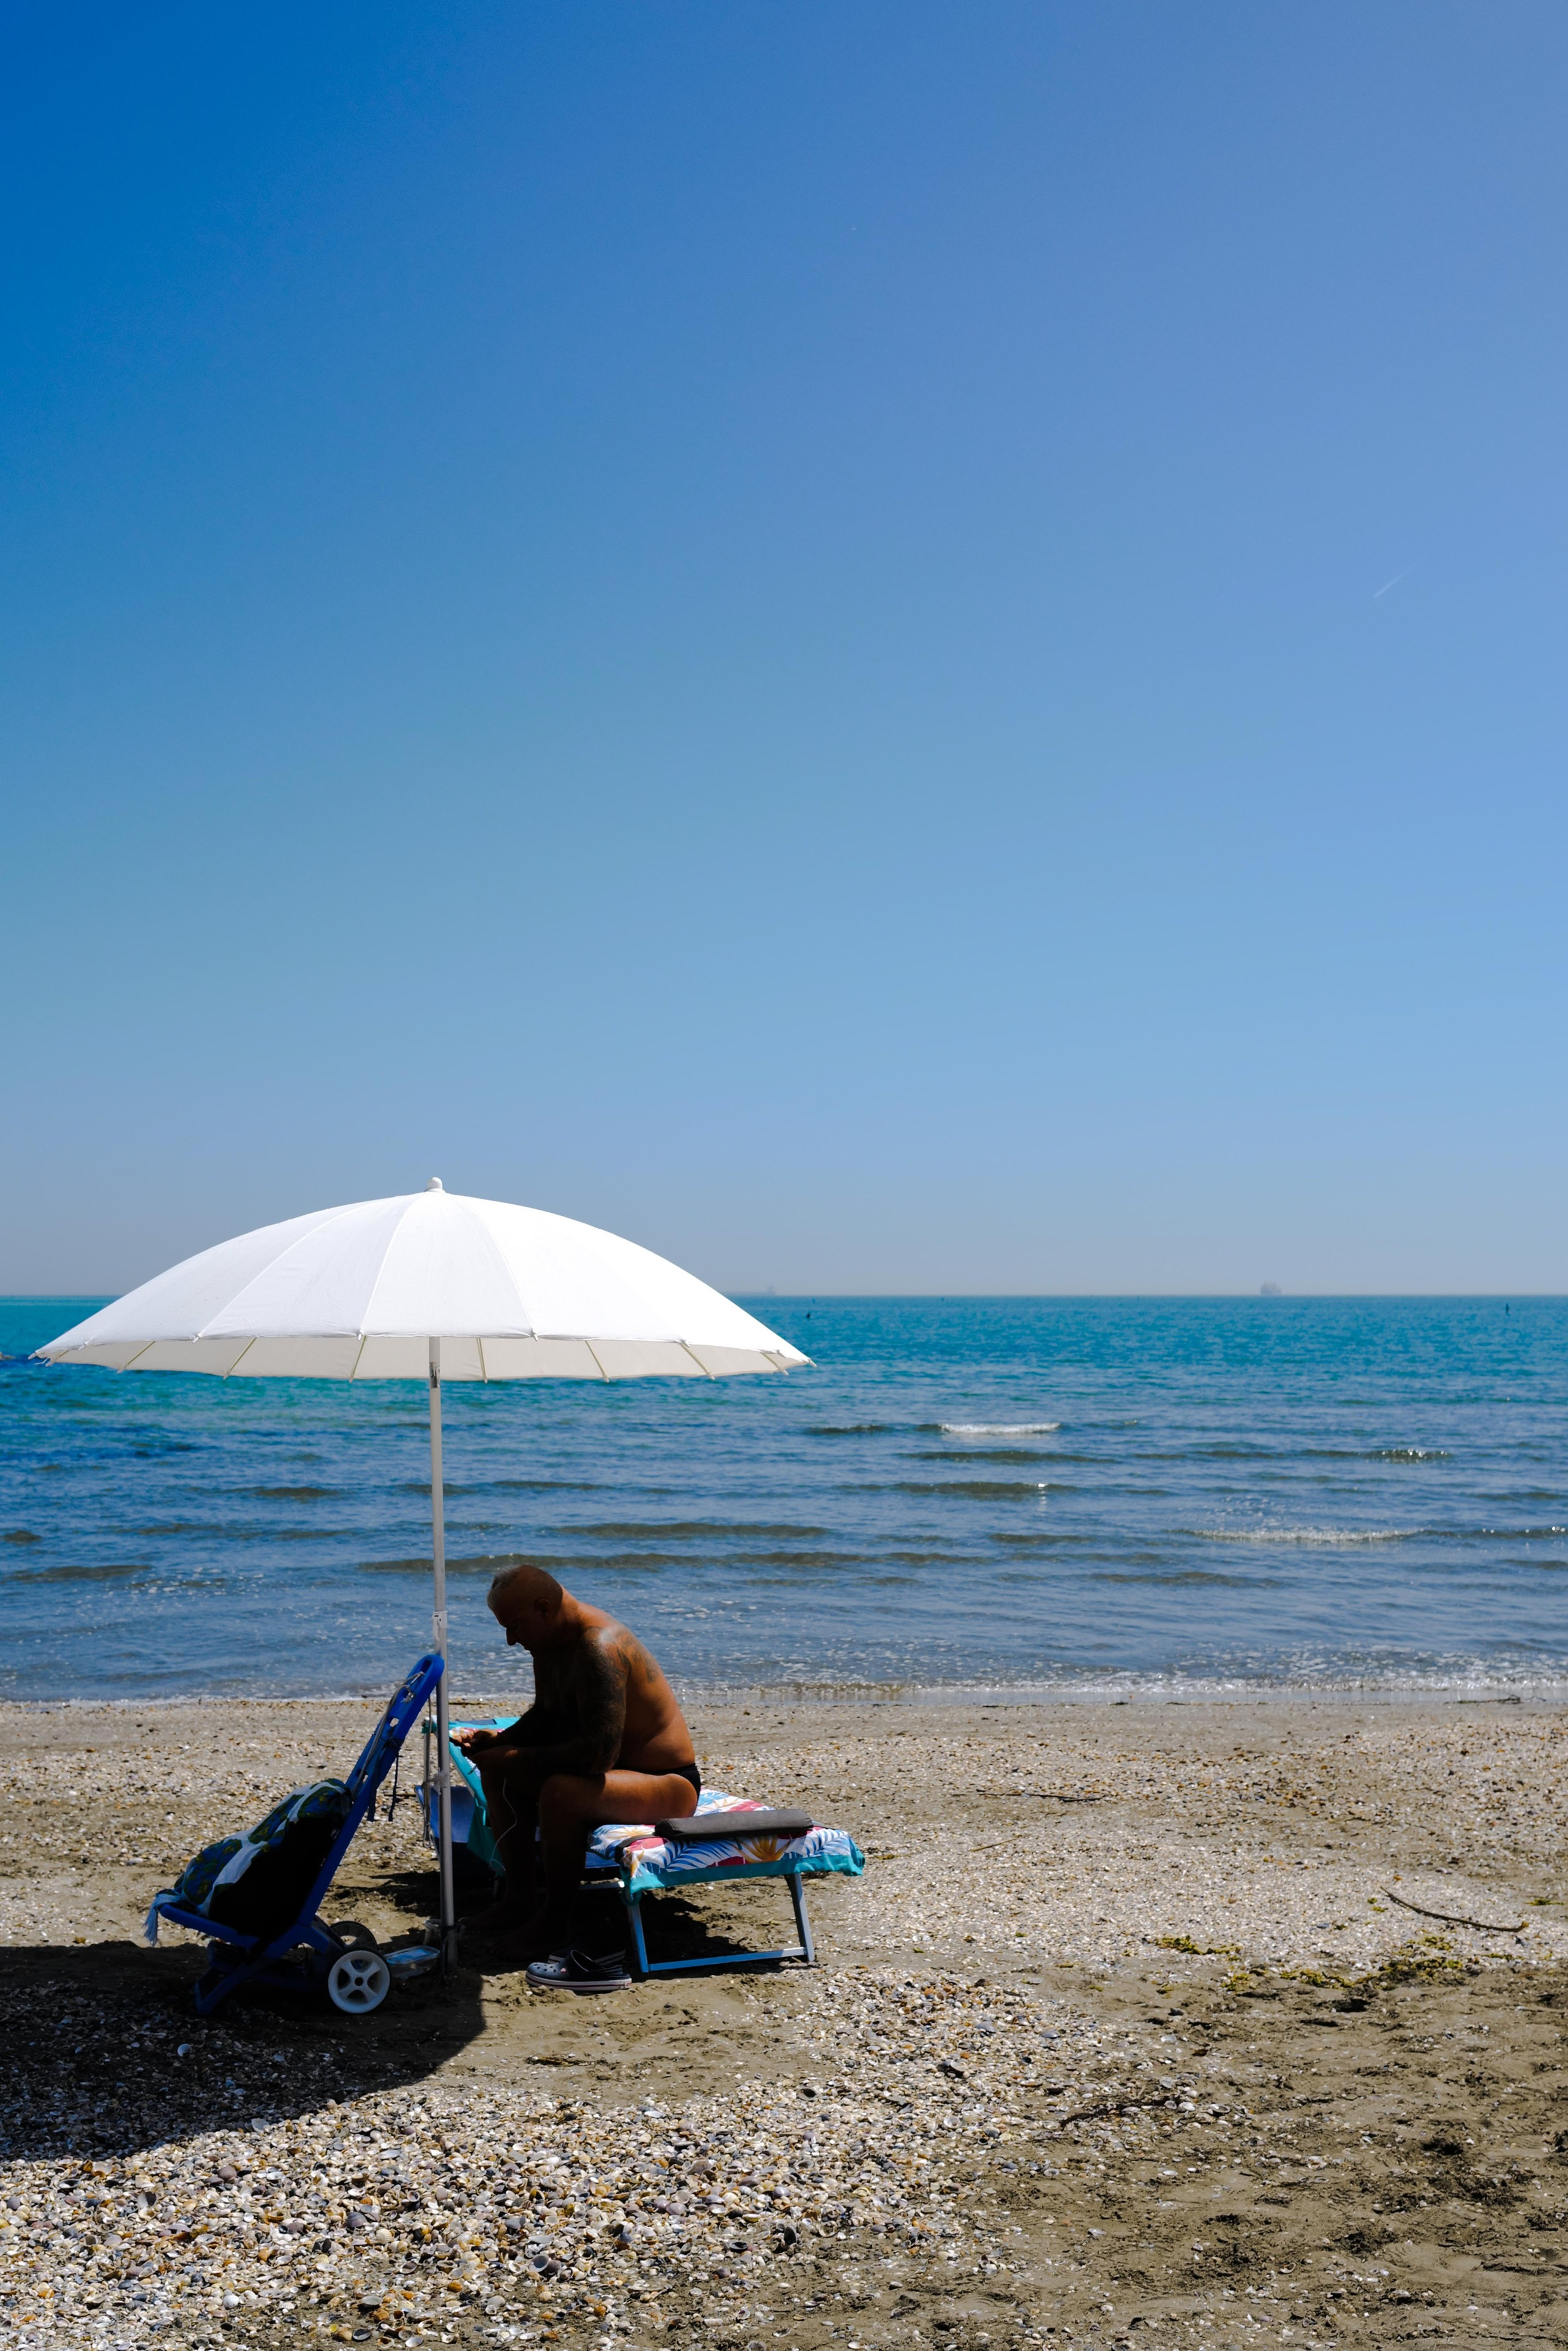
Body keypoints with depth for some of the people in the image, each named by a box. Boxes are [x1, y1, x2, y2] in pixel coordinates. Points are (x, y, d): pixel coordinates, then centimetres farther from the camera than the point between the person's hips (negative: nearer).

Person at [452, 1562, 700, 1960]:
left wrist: (519, 1759, -25)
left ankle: (556, 1919, -13)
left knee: (560, 1792, -34)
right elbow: (546, 1716, 18)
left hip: (669, 1785, -10)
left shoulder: (599, 1649, -29)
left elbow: (600, 1754, -35)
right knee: (497, 1770, 8)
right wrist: (500, 1740, -1)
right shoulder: (549, 1639, 1)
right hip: (616, 1767, 10)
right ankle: (520, 1896, 11)